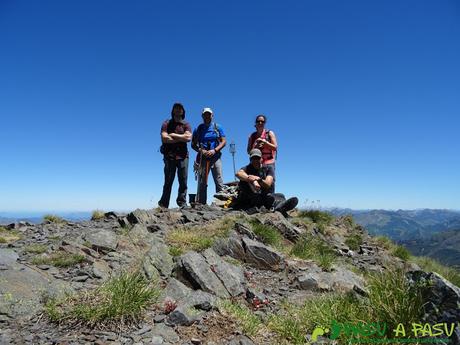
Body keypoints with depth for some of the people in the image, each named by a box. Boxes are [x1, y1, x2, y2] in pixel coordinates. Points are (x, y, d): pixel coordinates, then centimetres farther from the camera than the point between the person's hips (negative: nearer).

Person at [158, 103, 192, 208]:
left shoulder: (186, 124, 14)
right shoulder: (166, 124, 11)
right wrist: (181, 138, -4)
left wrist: (173, 135, -4)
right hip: (170, 156, -1)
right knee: (168, 181, -1)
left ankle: (182, 203, 3)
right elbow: (164, 138, -6)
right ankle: (163, 204, 4)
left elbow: (188, 137, -5)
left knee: (183, 181, -2)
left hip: (183, 156, 1)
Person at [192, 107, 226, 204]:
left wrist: (214, 150, -11)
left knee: (219, 181, -8)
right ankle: (200, 204, 2)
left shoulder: (218, 128, 12)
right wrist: (201, 150, -10)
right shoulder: (198, 129, 13)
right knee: (202, 182, 0)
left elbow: (223, 141, 5)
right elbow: (193, 144, 10)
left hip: (215, 157, -1)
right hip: (203, 158, 1)